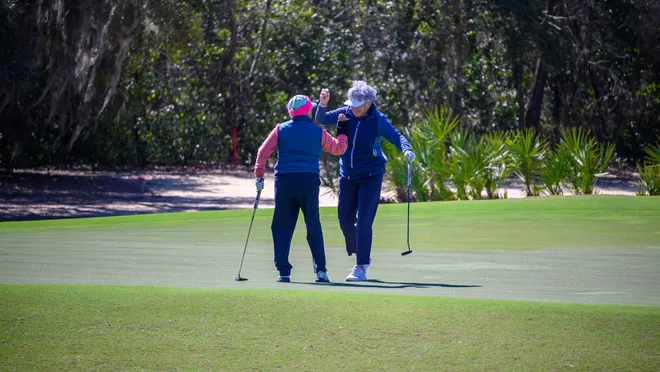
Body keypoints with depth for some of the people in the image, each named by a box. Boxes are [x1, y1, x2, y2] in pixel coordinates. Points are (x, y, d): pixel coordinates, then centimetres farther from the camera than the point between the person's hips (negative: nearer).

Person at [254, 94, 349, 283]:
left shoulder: (281, 129, 7)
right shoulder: (318, 132, 8)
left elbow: (263, 151, 0)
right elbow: (339, 148, 18)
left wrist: (259, 175, 5)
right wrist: (343, 132, 34)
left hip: (284, 180, 0)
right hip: (309, 180, 0)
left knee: (281, 227, 5)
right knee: (313, 226, 6)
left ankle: (284, 271, -1)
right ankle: (321, 270, -2)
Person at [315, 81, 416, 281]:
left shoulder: (378, 121, -14)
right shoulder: (346, 113, -3)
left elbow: (396, 136, -21)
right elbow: (321, 120, -4)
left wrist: (407, 150, -41)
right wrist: (323, 104, -24)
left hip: (370, 176, -5)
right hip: (347, 175, 5)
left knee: (363, 221, -11)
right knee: (345, 219, 8)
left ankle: (361, 268, -8)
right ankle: (362, 257, 29)